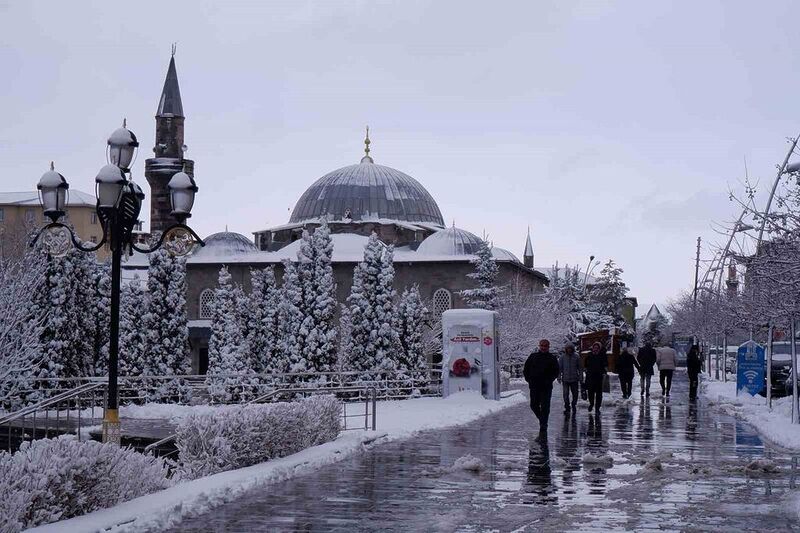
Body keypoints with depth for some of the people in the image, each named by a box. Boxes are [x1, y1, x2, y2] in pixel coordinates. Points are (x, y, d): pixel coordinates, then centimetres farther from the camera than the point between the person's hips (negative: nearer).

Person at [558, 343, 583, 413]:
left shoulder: (577, 357, 2)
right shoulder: (562, 357, 2)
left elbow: (580, 368, 6)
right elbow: (559, 368, 6)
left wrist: (580, 377, 1)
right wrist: (559, 377, -2)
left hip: (574, 379, 0)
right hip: (565, 379, 0)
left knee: (575, 394, 8)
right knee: (566, 394, -3)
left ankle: (574, 406, 29)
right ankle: (567, 408, 8)